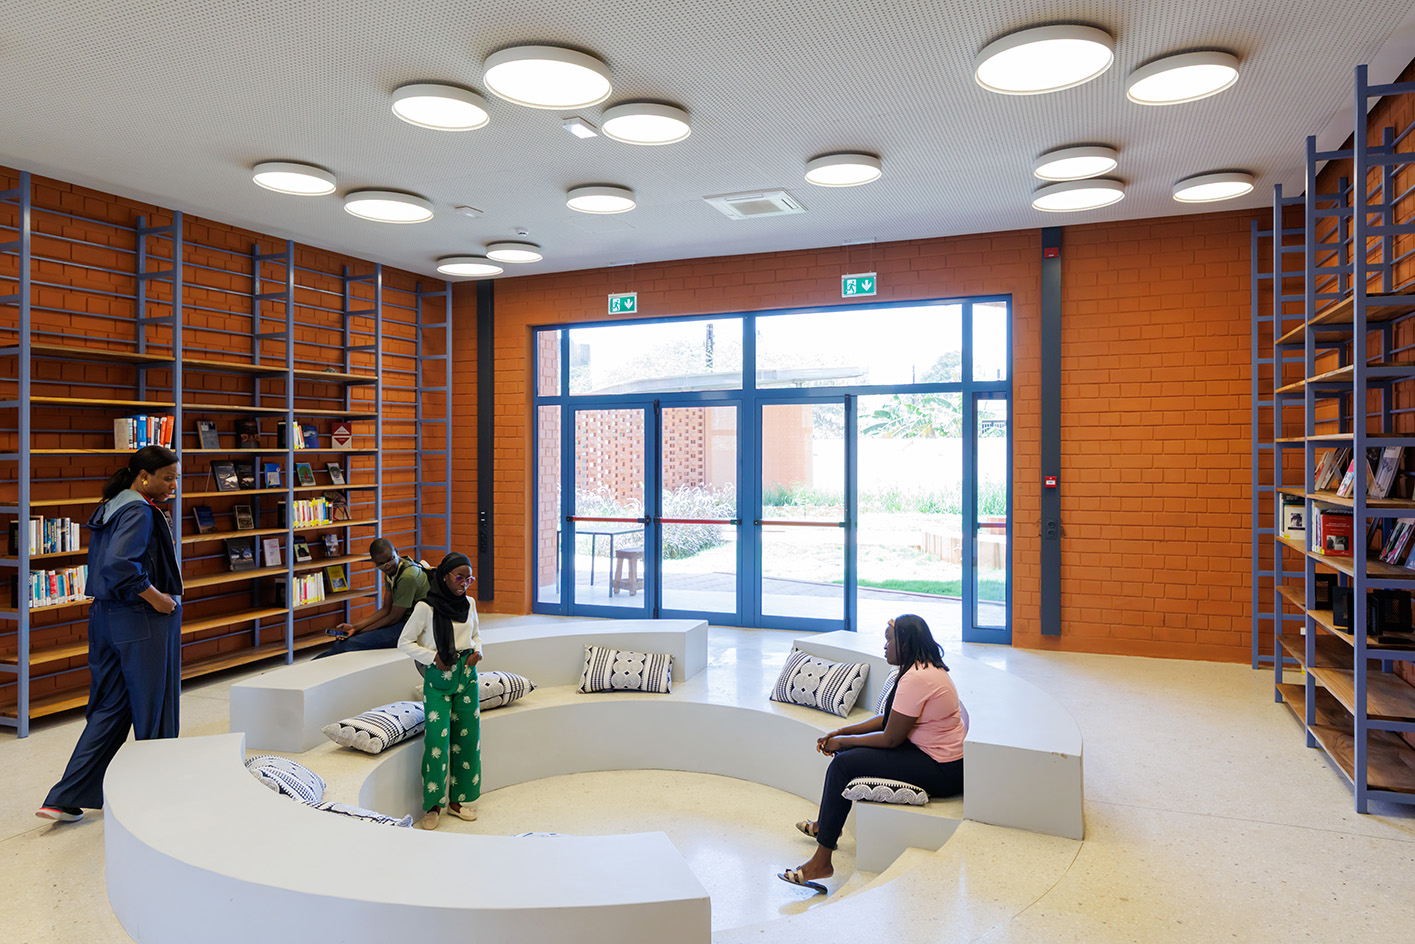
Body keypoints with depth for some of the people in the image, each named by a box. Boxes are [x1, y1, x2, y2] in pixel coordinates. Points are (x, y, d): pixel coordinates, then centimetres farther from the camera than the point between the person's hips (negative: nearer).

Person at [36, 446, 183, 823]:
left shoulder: (109, 508, 13)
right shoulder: (138, 511, -17)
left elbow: (103, 564, 19)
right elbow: (120, 565, -29)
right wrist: (157, 598, -20)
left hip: (105, 617, 9)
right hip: (142, 622, -9)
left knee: (109, 708, 15)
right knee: (152, 710, 5)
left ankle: (66, 799, 13)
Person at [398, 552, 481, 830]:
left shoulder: (469, 604, 4)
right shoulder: (426, 608, -10)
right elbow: (404, 642, -3)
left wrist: (477, 650, 0)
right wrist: (433, 656, -13)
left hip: (466, 676, 5)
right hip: (438, 679, -5)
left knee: (466, 738, 7)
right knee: (437, 739, -8)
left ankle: (456, 800, 20)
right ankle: (433, 805, 8)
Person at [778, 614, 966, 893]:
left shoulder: (916, 679, -24)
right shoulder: (925, 668, 8)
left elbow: (890, 739, -20)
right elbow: (889, 719, 13)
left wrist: (843, 741, -7)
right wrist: (842, 732, 7)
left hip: (942, 772, -10)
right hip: (936, 754, 10)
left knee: (844, 764, -14)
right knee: (848, 748, 14)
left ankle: (822, 861, -10)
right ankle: (827, 825, 31)